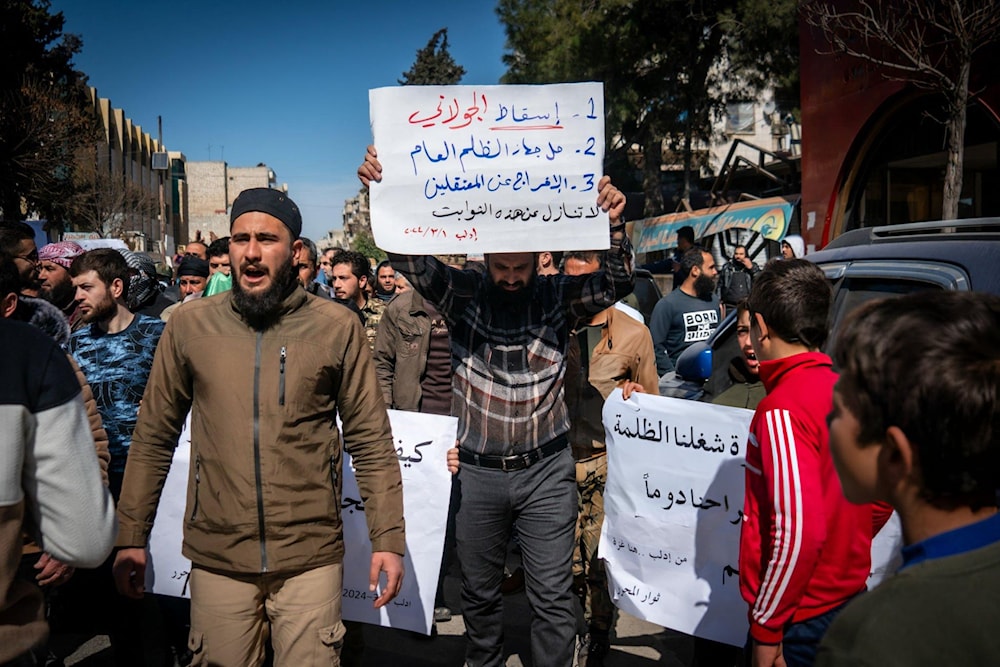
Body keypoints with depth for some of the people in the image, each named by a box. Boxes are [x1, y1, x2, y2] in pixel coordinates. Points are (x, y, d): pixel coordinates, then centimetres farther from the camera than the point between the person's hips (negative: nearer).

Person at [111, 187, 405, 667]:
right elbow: (153, 438, 7)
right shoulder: (188, 325, 0)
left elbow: (371, 441, -2)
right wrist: (131, 535, 7)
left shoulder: (338, 328, -4)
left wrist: (388, 538, -5)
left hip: (311, 556, -1)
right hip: (216, 557, 2)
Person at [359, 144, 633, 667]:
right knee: (479, 589, 18)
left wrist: (614, 225, -32)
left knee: (552, 594, 5)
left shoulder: (557, 297, -2)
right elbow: (408, 257, -12)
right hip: (476, 471, 1)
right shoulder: (462, 294, -3)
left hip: (546, 470, -1)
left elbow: (617, 283, -13)